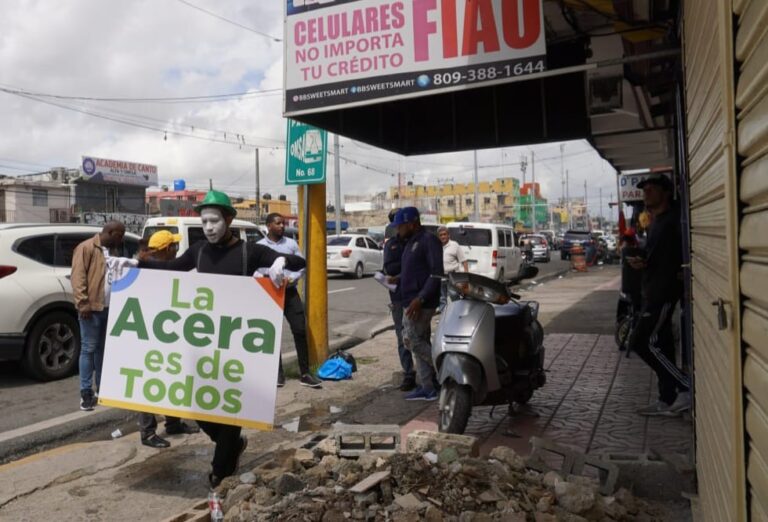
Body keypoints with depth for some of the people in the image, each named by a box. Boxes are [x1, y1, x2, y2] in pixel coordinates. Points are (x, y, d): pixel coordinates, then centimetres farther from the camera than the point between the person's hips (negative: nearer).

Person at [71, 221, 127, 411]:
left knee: (102, 349, 13)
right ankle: (86, 392, 3)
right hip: (92, 307, -8)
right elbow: (78, 277, -14)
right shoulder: (86, 248, -7)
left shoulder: (110, 251, 19)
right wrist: (83, 303, -19)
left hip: (108, 307, 8)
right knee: (89, 349, -3)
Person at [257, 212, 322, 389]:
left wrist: (291, 278, -12)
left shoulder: (291, 243, 7)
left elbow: (302, 265, 7)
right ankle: (278, 372, 17)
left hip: (290, 292, 1)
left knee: (300, 330, -4)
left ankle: (305, 374, 2)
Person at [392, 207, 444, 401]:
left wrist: (420, 298, -25)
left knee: (411, 341, -11)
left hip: (421, 303, -10)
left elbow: (436, 274, -19)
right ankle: (427, 388, 15)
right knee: (420, 343, 10)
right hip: (412, 302, 10)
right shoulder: (410, 243, 18)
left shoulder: (429, 240, -11)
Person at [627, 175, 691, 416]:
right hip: (652, 291, 10)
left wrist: (685, 272, -20)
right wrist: (639, 260, 5)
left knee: (642, 342, -10)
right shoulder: (656, 222, 18)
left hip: (664, 291, -10)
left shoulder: (674, 219, -12)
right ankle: (667, 400, 16)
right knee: (660, 344, 10)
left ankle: (685, 387, -1)